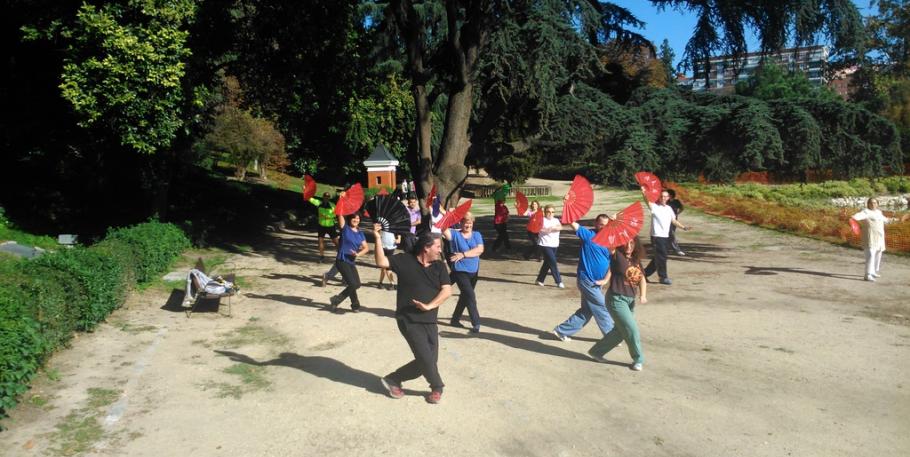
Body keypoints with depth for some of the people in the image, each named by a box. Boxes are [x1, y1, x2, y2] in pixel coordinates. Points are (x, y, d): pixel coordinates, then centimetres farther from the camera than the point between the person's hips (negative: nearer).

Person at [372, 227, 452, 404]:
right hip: (409, 320, -5)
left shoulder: (439, 266, 4)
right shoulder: (404, 260, -5)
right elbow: (381, 262, -15)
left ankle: (393, 379, 24)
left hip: (429, 321, 5)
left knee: (430, 360, 6)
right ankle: (437, 387, 22)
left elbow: (447, 290, -4)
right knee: (426, 358, -8)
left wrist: (430, 306, -18)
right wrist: (378, 238, -24)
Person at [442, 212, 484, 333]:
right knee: (470, 296, -12)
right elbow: (444, 230, -25)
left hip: (473, 271, 5)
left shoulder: (477, 235, 2)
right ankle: (476, 323, -2)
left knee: (465, 296, 18)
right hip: (460, 271, -5)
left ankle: (455, 319, 36)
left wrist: (463, 254, -22)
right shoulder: (455, 235, -5)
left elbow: (480, 250, -14)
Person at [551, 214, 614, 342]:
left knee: (587, 311, 14)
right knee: (602, 309, 2)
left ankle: (562, 331, 23)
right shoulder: (588, 235, -8)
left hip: (596, 282, 7)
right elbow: (573, 223, -19)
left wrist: (605, 279, -5)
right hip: (587, 280, -7)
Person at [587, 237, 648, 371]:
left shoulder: (636, 261, 8)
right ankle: (638, 360, 17)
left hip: (630, 300, 7)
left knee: (620, 331, 15)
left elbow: (642, 279, 3)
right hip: (616, 299, -7)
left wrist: (643, 295, -11)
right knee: (631, 330, -5)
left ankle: (596, 351, 31)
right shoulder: (617, 256, -9)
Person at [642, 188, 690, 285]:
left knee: (658, 258, 12)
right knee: (661, 257, -6)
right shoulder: (655, 207, -7)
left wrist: (683, 227, 10)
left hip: (666, 236, 7)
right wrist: (644, 193, -47)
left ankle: (645, 273, 24)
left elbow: (674, 221, 21)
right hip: (657, 236, -7)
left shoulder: (669, 208, 13)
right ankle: (663, 277, 4)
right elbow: (648, 202, -28)